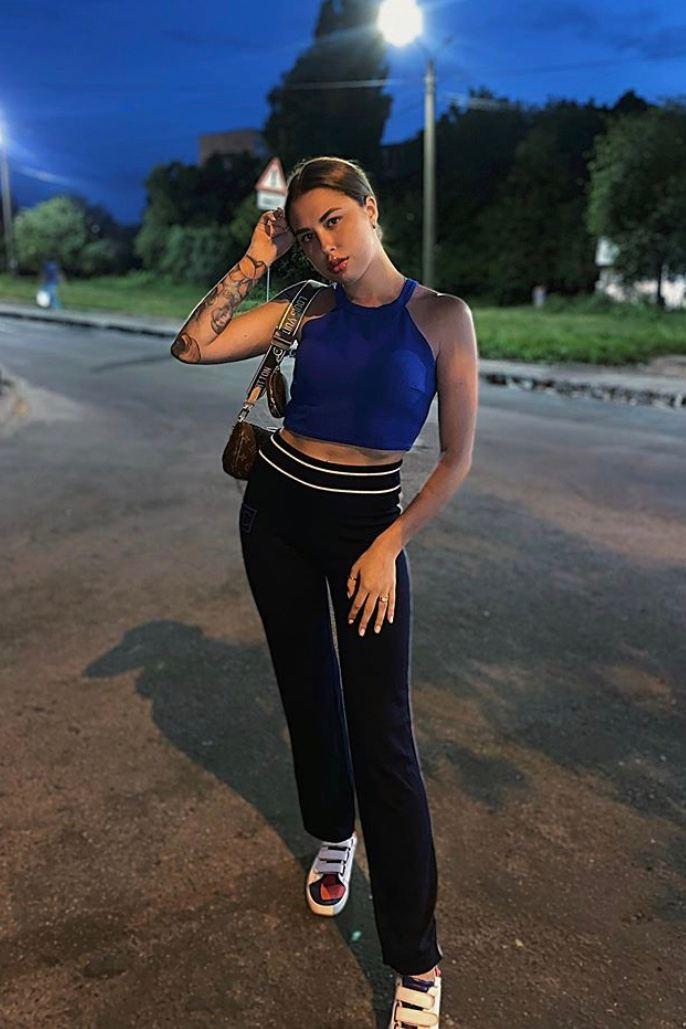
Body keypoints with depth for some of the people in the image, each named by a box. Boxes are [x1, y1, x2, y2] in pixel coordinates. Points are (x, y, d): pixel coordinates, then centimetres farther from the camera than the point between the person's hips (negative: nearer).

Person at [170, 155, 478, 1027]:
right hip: (277, 509, 4)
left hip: (369, 526, -4)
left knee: (381, 733, -6)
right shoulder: (308, 311, 2)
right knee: (307, 689, 16)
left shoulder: (440, 316, -8)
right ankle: (334, 838, 43)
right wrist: (254, 260, -4)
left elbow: (457, 457, -7)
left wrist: (389, 546, -13)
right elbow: (193, 346, -5)